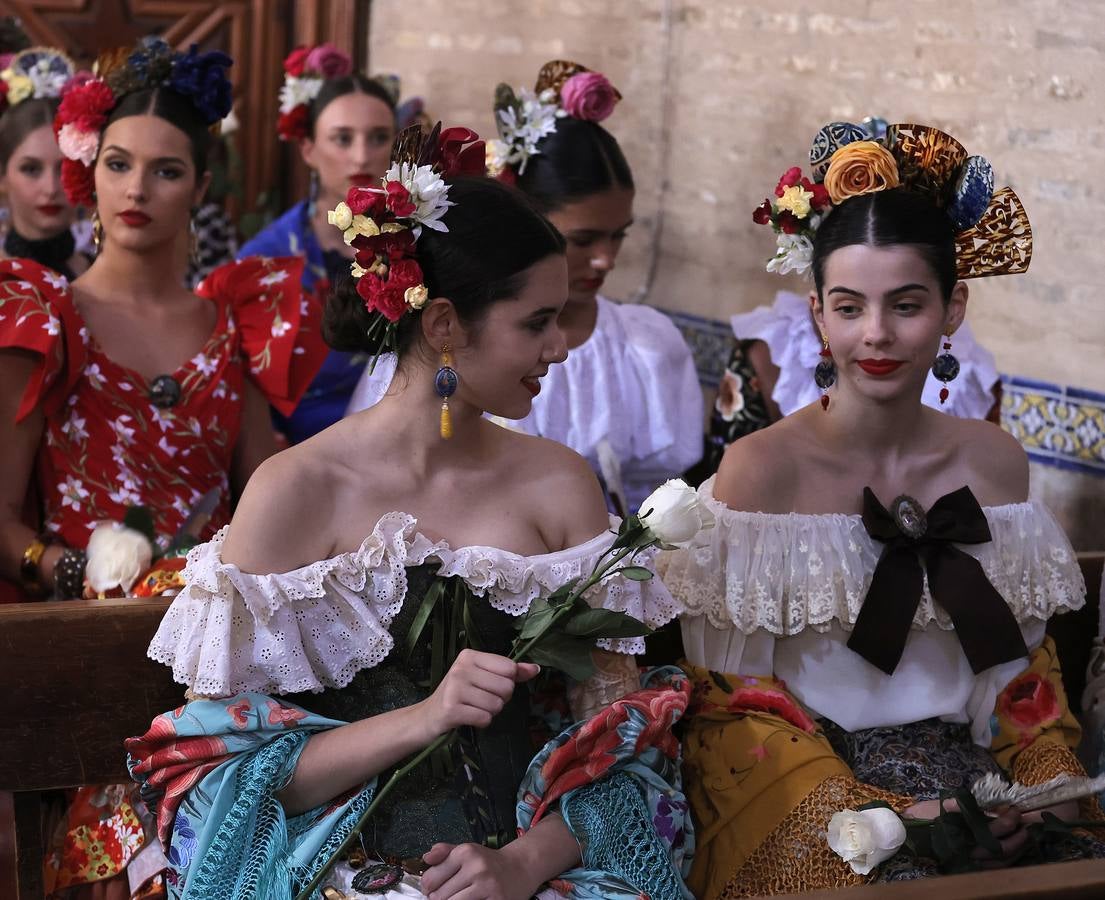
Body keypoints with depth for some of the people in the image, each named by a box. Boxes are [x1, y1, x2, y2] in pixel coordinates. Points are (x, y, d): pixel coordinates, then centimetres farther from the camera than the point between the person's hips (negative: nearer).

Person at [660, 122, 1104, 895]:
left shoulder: (995, 461, 6)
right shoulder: (762, 469, -8)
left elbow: (1024, 665, 14)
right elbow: (734, 700, -8)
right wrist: (880, 814, -17)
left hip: (966, 770, 5)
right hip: (805, 794, -4)